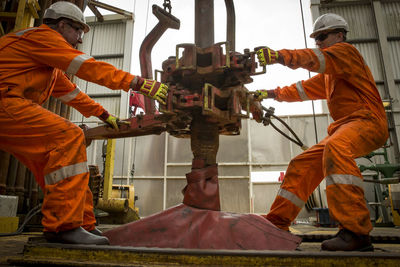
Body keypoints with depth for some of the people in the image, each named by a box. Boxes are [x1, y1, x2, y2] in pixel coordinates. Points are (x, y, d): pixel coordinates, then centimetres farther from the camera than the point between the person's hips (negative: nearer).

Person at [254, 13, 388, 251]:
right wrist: (270, 94, 14)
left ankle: (356, 232, -41)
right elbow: (304, 89, 25)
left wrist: (279, 56, -31)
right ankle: (277, 223, 6)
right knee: (302, 165, 2)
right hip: (343, 127, 9)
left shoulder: (346, 51, 1)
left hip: (367, 120, -9)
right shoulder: (329, 74, 29)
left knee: (336, 147, -40)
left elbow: (316, 58, -19)